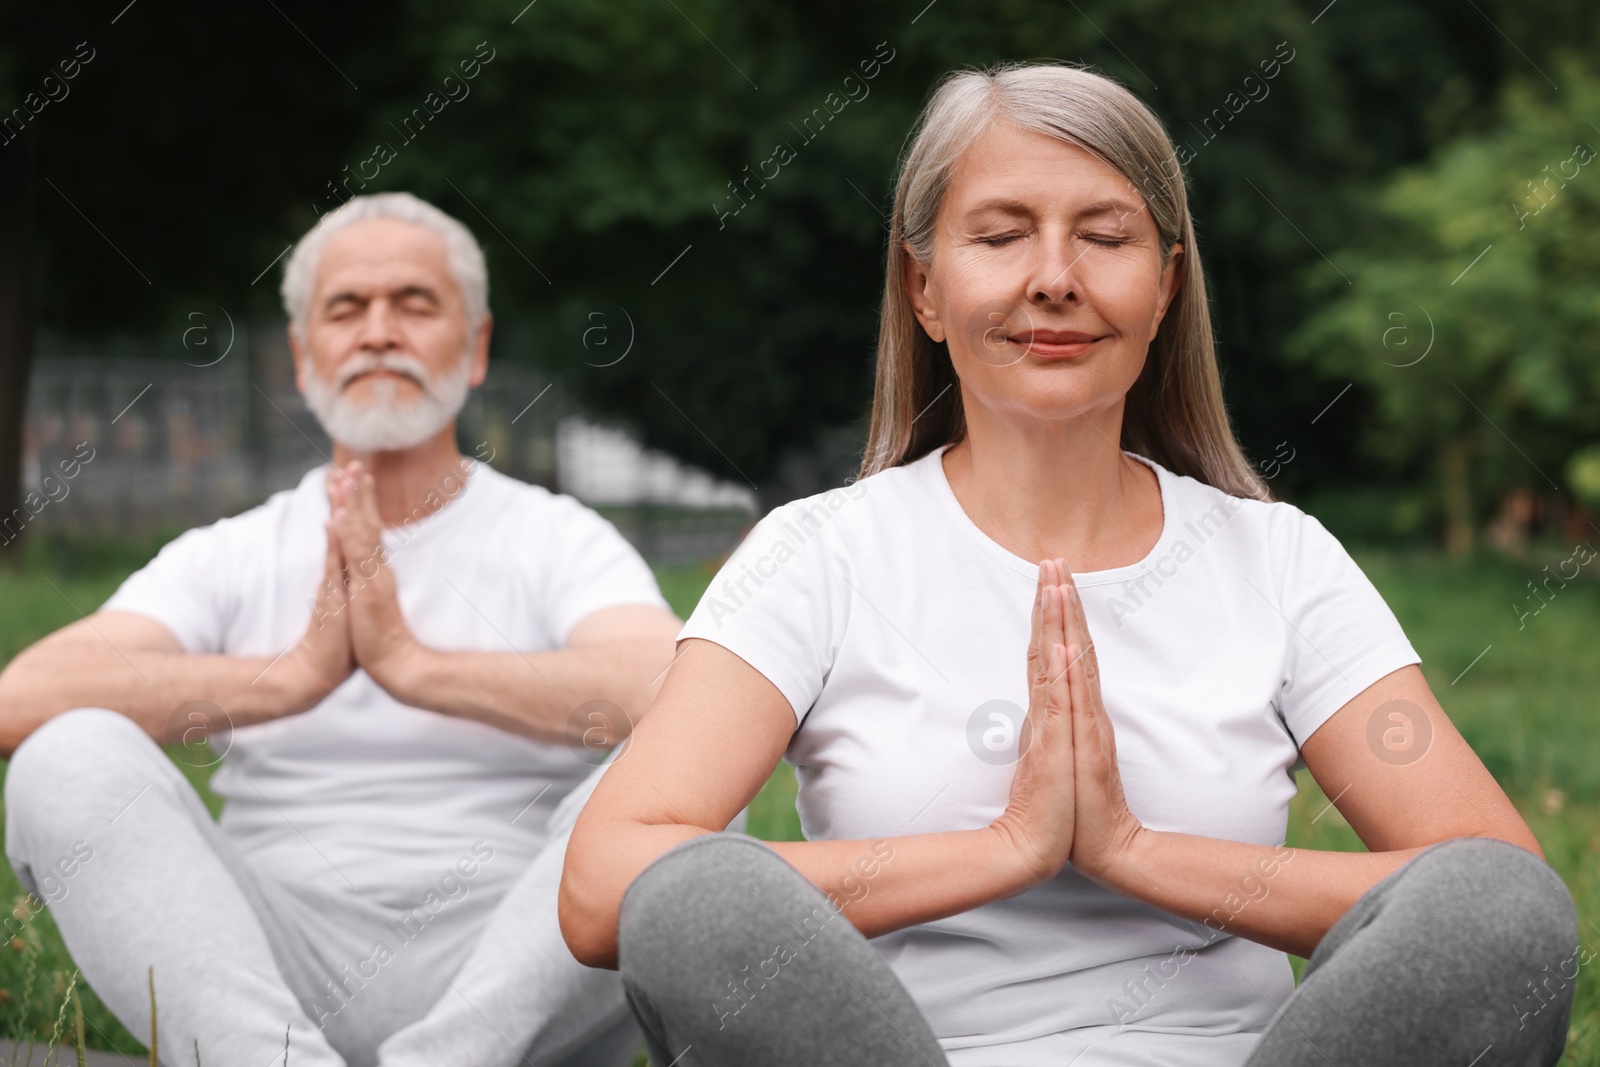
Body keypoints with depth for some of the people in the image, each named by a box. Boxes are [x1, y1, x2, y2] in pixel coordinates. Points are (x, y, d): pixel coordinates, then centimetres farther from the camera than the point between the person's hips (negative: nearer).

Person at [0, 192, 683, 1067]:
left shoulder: (559, 542, 9)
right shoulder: (231, 558, 14)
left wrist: (416, 664, -17)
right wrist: (292, 675, -15)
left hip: (511, 972, -1)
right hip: (267, 971, 1)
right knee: (71, 757, -22)